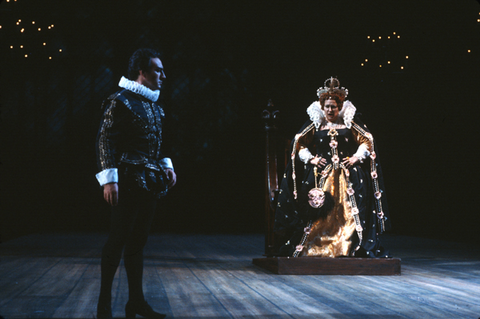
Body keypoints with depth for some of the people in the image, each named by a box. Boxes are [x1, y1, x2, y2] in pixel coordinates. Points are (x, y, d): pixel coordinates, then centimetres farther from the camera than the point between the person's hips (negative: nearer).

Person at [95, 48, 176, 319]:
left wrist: (167, 165, 13)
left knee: (138, 241, 10)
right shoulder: (122, 100, -7)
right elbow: (105, 140, -13)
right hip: (129, 181, -8)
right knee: (119, 239, -5)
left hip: (150, 182, 8)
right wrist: (109, 179, -19)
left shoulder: (154, 106, 17)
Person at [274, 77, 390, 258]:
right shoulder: (315, 124, 5)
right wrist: (311, 158, -1)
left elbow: (367, 141, 11)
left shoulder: (349, 123, 6)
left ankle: (347, 248, -1)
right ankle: (316, 247, 0)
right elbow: (298, 143, 10)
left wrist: (357, 157, -2)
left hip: (346, 174, 0)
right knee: (319, 213, -5)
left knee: (348, 212, -5)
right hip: (321, 174, 0)